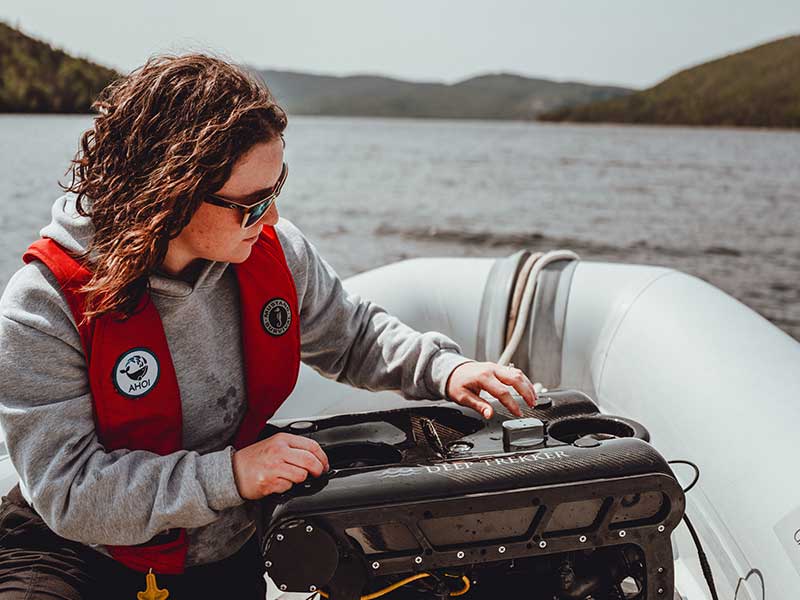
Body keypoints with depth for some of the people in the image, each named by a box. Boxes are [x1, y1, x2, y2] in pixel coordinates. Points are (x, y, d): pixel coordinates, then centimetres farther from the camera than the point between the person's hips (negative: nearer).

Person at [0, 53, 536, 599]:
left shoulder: (275, 251, -9)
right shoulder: (45, 308, -23)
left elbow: (352, 334, 10)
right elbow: (67, 490, -25)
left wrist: (444, 369, -7)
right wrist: (230, 474, -32)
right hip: (80, 551, -4)